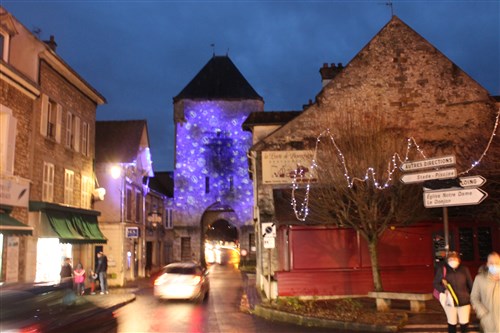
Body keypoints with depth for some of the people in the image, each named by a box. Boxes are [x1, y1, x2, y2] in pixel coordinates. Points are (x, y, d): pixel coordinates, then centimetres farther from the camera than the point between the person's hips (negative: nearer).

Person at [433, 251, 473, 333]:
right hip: (450, 301, -1)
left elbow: (470, 284, 2)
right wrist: (444, 290, -19)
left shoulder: (464, 270, -5)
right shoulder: (442, 270, -8)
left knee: (464, 323, 6)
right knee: (452, 323, 10)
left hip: (464, 301, 1)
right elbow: (436, 283, -1)